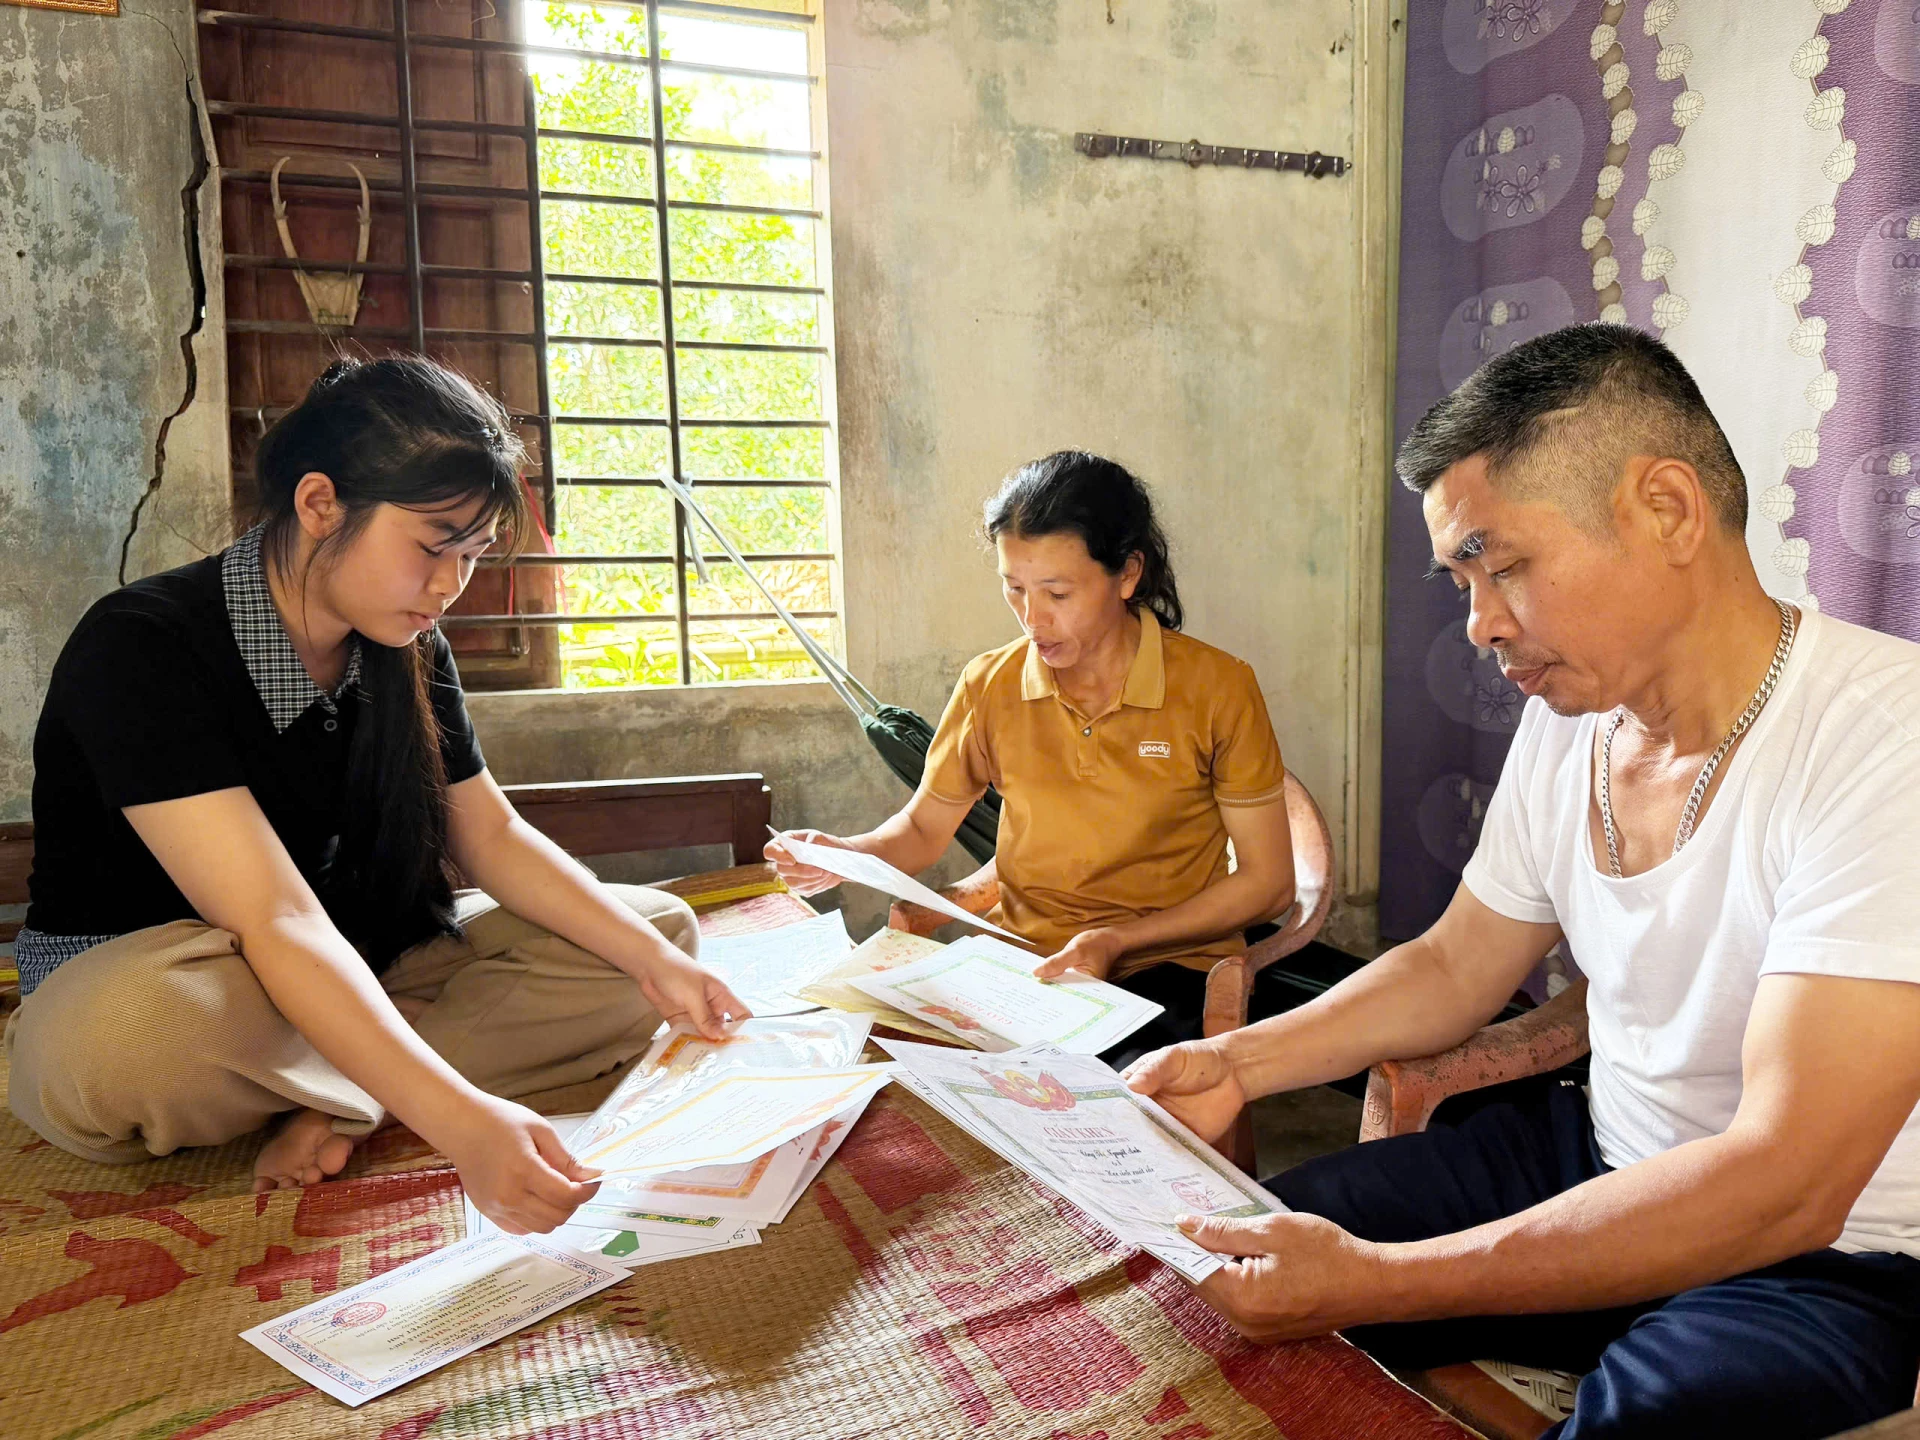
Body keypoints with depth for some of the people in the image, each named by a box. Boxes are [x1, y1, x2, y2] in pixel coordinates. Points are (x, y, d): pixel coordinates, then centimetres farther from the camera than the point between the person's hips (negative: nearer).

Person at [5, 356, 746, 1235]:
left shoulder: (407, 652, -1)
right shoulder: (139, 649, -23)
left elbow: (492, 839, 2)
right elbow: (275, 922, -33)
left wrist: (652, 956, -13)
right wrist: (459, 1120, -43)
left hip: (353, 978, 6)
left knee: (659, 925, -8)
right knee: (137, 1029, -43)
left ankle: (340, 1108, -20)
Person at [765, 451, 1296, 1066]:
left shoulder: (1216, 688, -8)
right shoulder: (989, 686, 1)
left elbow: (1268, 882, -4)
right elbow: (922, 829, 14)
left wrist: (1117, 940, -15)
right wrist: (844, 854, -9)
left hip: (1166, 965, -3)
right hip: (1018, 955, 4)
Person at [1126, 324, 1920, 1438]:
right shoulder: (1568, 720, -2)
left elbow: (1784, 1185, -31)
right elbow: (1455, 969, 8)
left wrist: (1377, 1281, -34)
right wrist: (1238, 1063, -6)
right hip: (1600, 1161, 6)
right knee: (1248, 1256, -3)